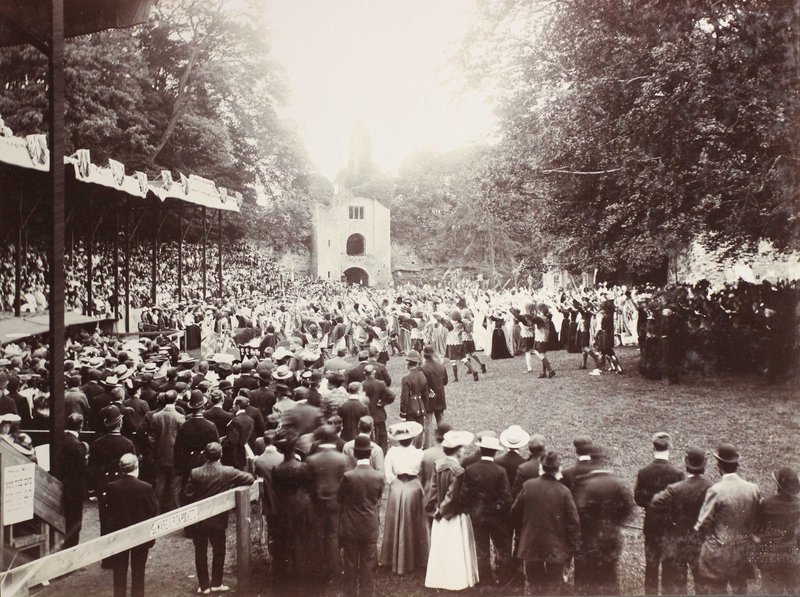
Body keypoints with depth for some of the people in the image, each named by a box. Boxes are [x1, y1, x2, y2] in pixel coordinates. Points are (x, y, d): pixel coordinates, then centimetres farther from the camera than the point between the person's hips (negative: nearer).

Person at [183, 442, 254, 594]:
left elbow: (188, 495, -8)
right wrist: (232, 485, 7)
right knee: (218, 551, 16)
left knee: (200, 553, 12)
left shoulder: (195, 473, -12)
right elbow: (249, 479, -8)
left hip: (198, 520, 1)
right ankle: (216, 584, 21)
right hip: (218, 520, -1)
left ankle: (204, 585, 18)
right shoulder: (228, 472, -14)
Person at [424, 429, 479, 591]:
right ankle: (456, 579, 16)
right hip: (455, 515, -6)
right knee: (455, 548, 7)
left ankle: (438, 577, 26)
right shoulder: (458, 470, -24)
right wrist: (443, 508, -5)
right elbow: (454, 495, -19)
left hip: (441, 515, 6)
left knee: (440, 547, 16)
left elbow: (434, 488, -1)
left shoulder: (438, 465, -5)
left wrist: (436, 508, 6)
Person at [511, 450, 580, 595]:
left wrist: (522, 531, 20)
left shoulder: (528, 486, -8)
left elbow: (515, 513, 2)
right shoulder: (564, 491, -14)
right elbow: (573, 522, -10)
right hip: (555, 548, -2)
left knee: (533, 585, 18)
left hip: (531, 546, 2)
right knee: (553, 589, 9)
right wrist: (572, 549, 0)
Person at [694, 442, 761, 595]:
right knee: (741, 590, 19)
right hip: (743, 552, 4)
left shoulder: (716, 490, -21)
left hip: (718, 552, -4)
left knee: (716, 590, 10)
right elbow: (757, 521, 3)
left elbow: (703, 523, -15)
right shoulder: (753, 489, -7)